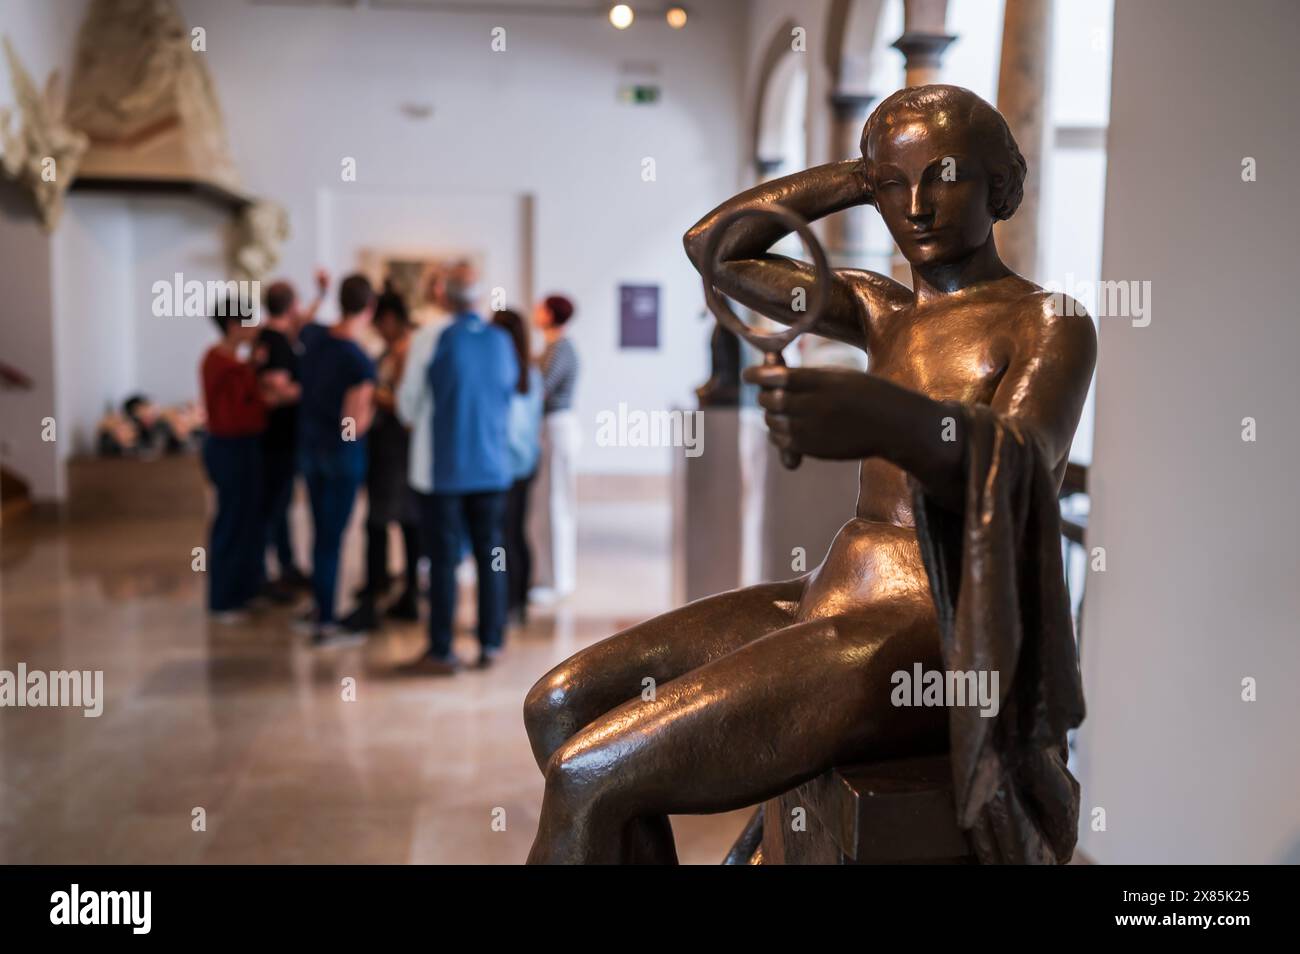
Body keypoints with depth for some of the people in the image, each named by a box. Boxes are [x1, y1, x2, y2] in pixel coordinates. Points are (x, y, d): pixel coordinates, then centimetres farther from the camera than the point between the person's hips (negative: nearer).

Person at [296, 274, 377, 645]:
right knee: (333, 536, 0)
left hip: (309, 446, 7)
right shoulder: (361, 363, -23)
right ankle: (325, 623, 6)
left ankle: (319, 610, 26)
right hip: (343, 453, -7)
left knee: (320, 531, 16)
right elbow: (355, 426, -23)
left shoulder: (312, 336, -3)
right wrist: (371, 404, -5)